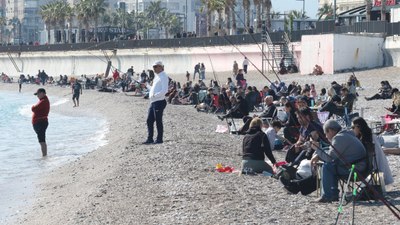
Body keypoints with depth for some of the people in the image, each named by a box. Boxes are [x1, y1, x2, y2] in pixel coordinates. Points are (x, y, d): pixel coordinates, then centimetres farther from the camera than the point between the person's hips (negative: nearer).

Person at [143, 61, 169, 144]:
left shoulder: (163, 76, -10)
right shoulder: (156, 76, 18)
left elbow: (165, 90, -21)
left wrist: (155, 95, -28)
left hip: (159, 102, -9)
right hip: (153, 102, 9)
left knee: (158, 121, -2)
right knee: (149, 120, 9)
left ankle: (159, 139, 7)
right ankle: (150, 139, 16)